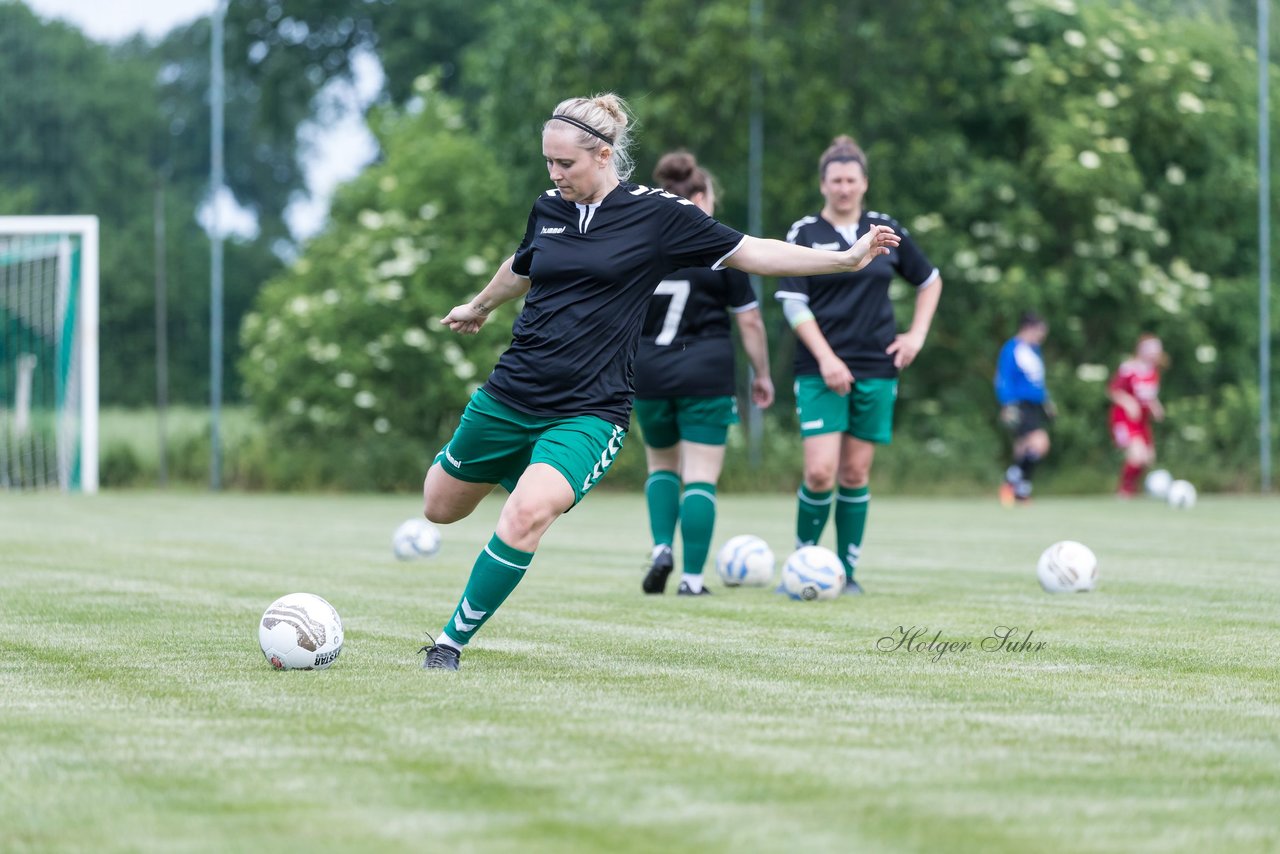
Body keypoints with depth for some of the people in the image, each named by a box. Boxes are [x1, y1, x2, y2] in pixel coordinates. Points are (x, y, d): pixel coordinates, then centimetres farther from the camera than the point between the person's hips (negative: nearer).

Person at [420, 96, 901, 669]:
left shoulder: (656, 214, -7)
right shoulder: (548, 210, 6)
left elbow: (749, 252, -2)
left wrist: (847, 258, -9)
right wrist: (478, 308, 47)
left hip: (588, 412, -5)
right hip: (510, 397, 5)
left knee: (526, 516, -29)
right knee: (441, 508, 15)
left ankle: (453, 641, -14)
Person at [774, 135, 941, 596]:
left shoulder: (886, 231, 9)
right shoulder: (804, 234, 0)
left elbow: (930, 281, 21)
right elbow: (794, 304, -4)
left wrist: (916, 334, 9)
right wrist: (826, 358, -13)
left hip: (877, 369, 3)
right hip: (821, 371, -3)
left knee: (856, 473, 4)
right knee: (820, 472, -13)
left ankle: (847, 570, 12)